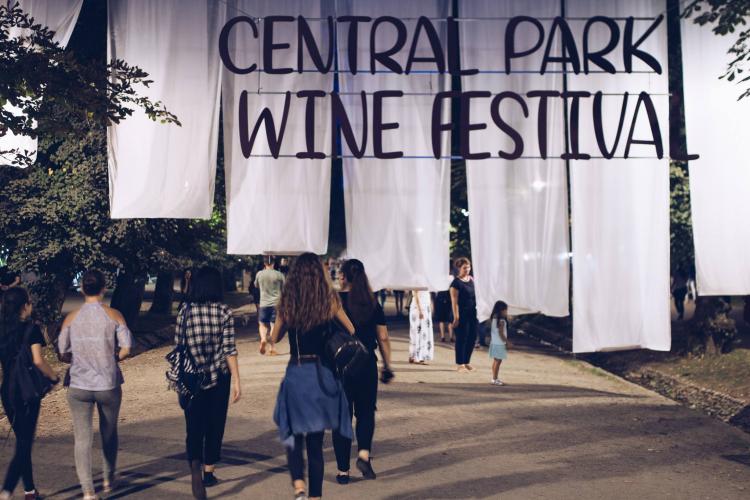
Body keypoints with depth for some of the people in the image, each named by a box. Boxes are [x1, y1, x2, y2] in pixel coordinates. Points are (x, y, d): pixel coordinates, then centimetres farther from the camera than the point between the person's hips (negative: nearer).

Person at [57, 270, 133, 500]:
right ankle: (108, 479, 35)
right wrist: (113, 359, 7)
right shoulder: (114, 315, -6)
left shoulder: (71, 318, -1)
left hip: (79, 387, 0)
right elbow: (126, 348, -12)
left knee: (82, 438, 4)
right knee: (109, 434, 19)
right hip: (108, 386, 0)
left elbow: (63, 351, 1)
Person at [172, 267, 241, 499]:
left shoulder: (185, 310, -1)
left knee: (194, 427, 6)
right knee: (215, 425, 13)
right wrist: (236, 381, -5)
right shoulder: (224, 311, -6)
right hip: (219, 377, -1)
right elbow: (229, 349, -9)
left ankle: (195, 467, -14)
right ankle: (208, 472, 21)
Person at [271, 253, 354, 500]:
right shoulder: (329, 300, -3)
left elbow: (274, 337, 12)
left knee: (293, 435, 14)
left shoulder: (287, 301, 0)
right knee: (315, 441, 11)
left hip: (295, 374, 0)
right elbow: (353, 332, 8)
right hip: (321, 374, 0)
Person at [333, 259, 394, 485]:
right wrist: (387, 366, 12)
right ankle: (364, 454, -3)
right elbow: (383, 338, 3)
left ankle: (343, 471, 12)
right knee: (366, 412, 18)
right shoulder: (372, 303, 1)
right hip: (366, 365, 2)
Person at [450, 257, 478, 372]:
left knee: (472, 338, 10)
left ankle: (466, 362, 24)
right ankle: (460, 364, 11)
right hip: (462, 314, -7)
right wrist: (456, 317, -17)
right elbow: (454, 301, -13)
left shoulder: (471, 279, 10)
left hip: (472, 313, 7)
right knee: (461, 338, 0)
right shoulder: (456, 282, -10)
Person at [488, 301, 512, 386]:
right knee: (498, 361, -4)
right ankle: (495, 379, -3)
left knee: (495, 361, 15)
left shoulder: (493, 318, 8)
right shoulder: (501, 321, -17)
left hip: (494, 343, 9)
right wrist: (507, 342, -10)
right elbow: (501, 333, -19)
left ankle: (495, 378, 22)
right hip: (500, 344, -9)